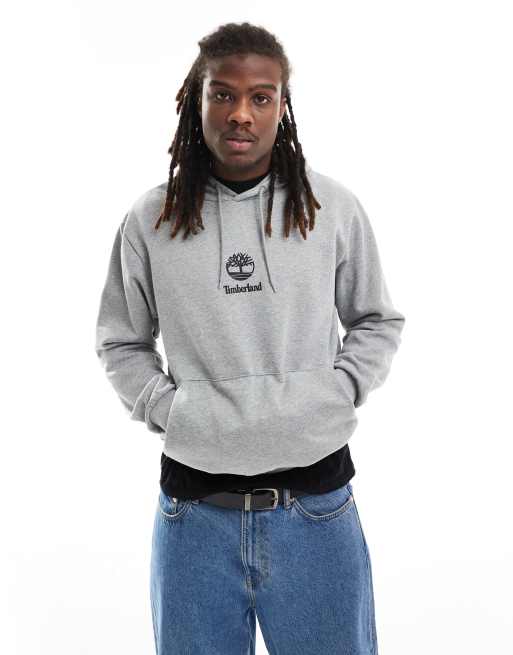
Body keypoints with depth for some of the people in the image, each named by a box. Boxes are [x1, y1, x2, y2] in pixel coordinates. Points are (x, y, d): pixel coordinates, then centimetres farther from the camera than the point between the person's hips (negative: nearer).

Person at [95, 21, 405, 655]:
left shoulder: (334, 208, -1)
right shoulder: (150, 219, -1)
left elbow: (378, 322, 10)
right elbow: (120, 341, 10)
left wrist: (337, 391, -4)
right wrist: (163, 406, -3)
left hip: (318, 509, 0)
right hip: (193, 512, 1)